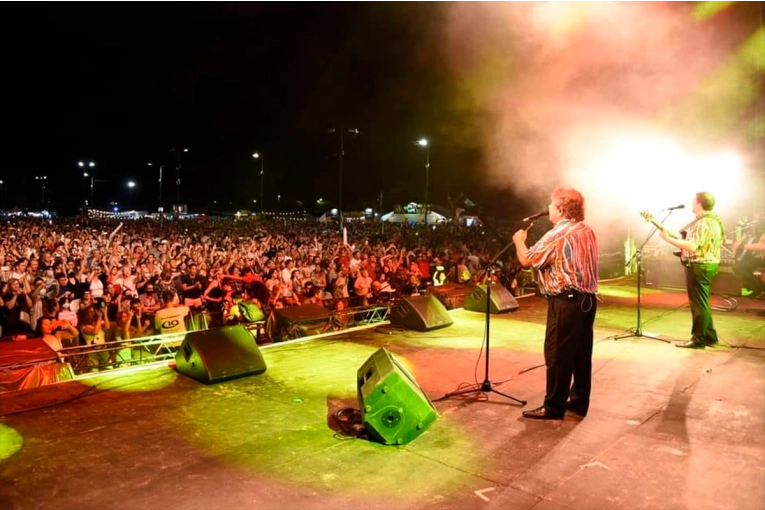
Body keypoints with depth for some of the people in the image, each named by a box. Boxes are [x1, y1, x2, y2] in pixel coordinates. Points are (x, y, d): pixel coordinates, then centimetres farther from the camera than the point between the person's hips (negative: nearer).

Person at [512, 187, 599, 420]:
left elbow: (527, 260, -11)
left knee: (557, 355, -1)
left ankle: (554, 406, 6)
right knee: (582, 353, 14)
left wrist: (519, 240, 7)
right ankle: (579, 402, 23)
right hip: (588, 299, 9)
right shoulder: (588, 232, 12)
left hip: (566, 301, -9)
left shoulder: (557, 235, -14)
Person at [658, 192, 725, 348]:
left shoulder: (704, 222, -20)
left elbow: (693, 247, -28)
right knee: (701, 302, 17)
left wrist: (669, 238, -24)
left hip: (699, 266, -11)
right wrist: (677, 237, 12)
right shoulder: (710, 219, 14)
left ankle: (698, 339, 2)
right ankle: (709, 336, 25)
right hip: (703, 265, 11)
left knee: (698, 303, -4)